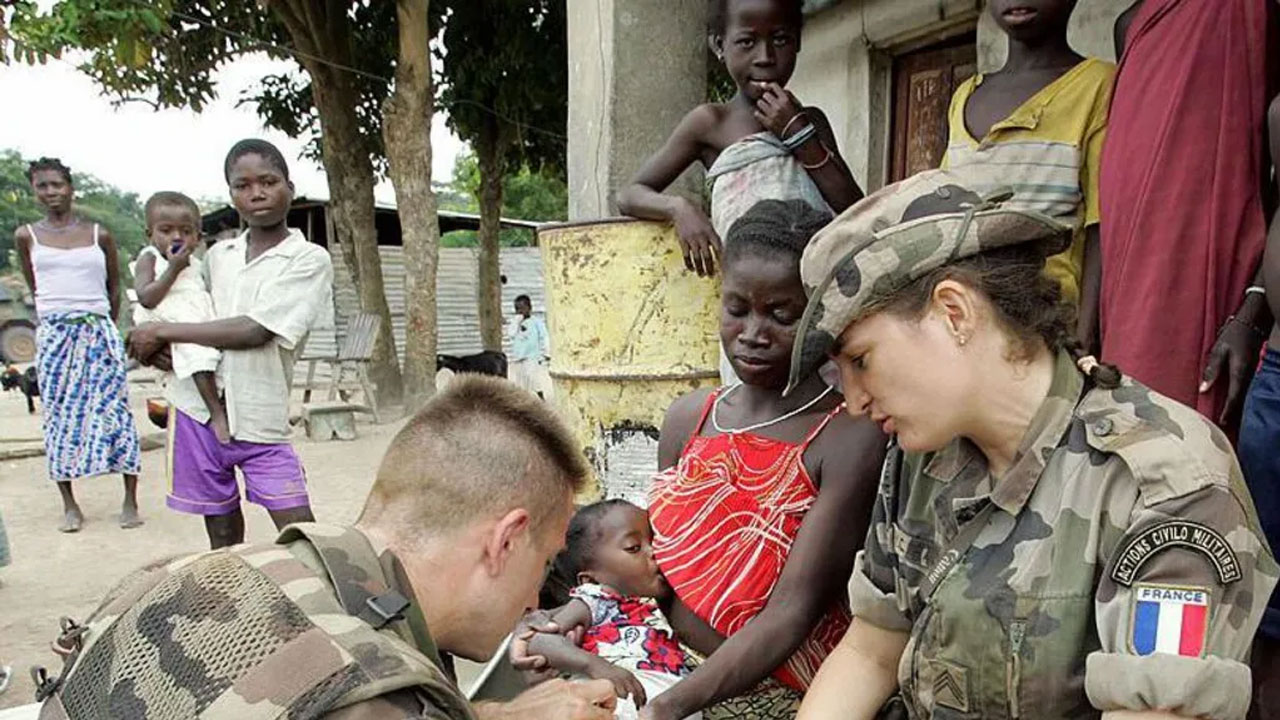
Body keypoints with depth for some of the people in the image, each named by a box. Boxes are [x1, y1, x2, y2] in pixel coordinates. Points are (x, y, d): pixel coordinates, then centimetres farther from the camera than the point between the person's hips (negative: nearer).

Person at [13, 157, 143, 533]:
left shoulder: (99, 235, 6)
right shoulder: (27, 236, 8)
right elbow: (35, 288, 17)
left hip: (99, 332, -1)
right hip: (53, 335, 1)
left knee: (114, 410, -4)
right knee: (59, 416, 3)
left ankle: (130, 500, 2)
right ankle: (70, 505, 12)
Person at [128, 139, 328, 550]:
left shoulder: (309, 259, -8)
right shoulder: (217, 256, 9)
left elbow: (254, 330, -18)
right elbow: (193, 312, 21)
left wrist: (163, 331, -11)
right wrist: (156, 348, -2)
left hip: (261, 423, -4)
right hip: (199, 414, 5)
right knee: (223, 538, 14)